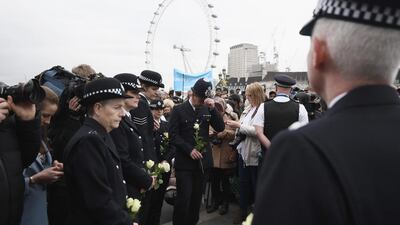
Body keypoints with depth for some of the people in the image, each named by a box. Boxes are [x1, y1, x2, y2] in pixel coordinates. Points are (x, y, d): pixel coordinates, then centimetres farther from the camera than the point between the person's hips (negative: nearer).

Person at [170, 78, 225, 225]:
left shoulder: (207, 109, 8)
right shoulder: (179, 110, -4)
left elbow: (220, 128, -1)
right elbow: (173, 135, -8)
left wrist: (213, 108, -12)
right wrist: (189, 149, -17)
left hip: (202, 160, 4)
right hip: (184, 161, -4)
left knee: (197, 197, 13)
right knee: (183, 198, -3)